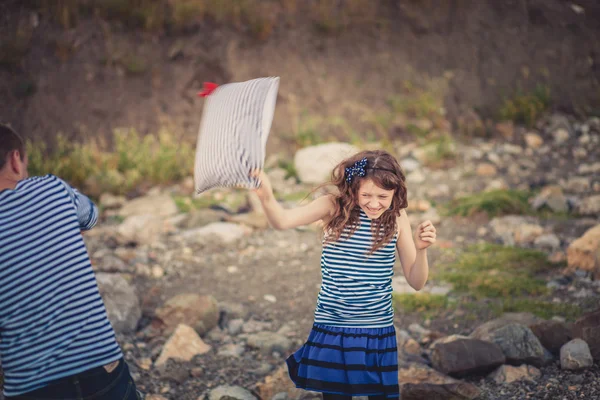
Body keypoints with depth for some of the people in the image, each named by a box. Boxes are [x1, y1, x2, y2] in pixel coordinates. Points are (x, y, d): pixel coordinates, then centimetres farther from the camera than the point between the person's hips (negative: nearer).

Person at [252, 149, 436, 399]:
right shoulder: (335, 207, -9)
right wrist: (266, 198, -45)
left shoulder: (396, 218, -4)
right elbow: (282, 221, -25)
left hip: (378, 332, 1)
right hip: (331, 331, -1)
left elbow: (416, 282, 1)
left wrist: (421, 249, -17)